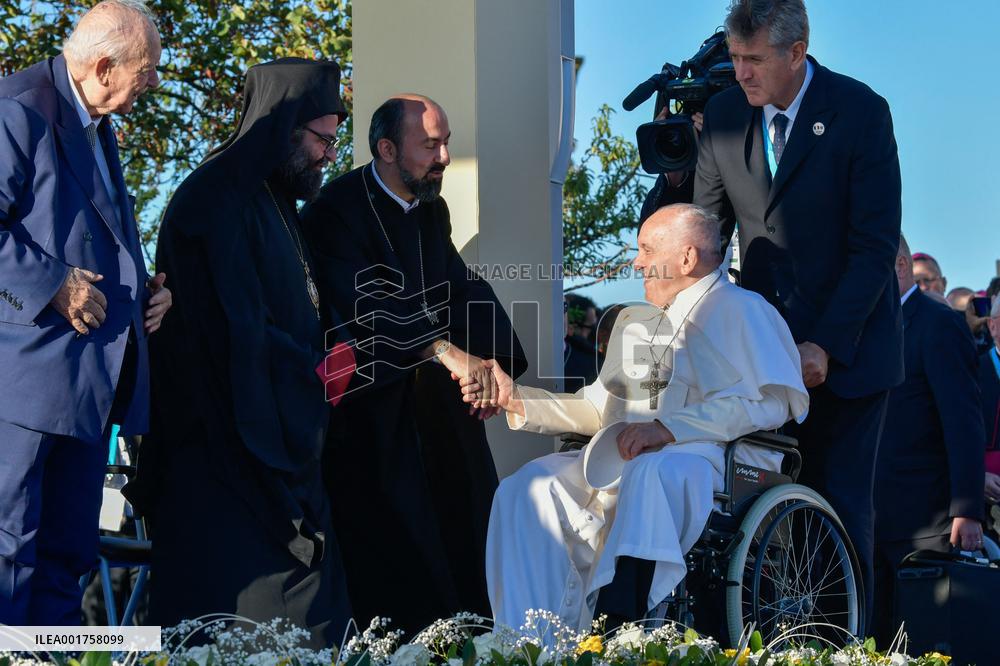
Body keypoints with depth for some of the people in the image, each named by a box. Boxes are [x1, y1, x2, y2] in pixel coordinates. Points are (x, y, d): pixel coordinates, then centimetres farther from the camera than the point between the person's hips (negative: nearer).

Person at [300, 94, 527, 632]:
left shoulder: (432, 209, 10)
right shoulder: (338, 211, -15)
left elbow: (465, 287, 2)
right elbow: (365, 303, -28)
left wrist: (492, 361, -16)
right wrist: (444, 351, -37)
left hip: (437, 400, 7)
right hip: (371, 403, -7)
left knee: (460, 522, 5)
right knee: (391, 546, -4)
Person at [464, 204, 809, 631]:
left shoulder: (741, 311, 4)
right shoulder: (634, 321, 30)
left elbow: (770, 400, -12)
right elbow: (599, 409, 29)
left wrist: (668, 427, -20)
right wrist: (517, 399, 17)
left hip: (696, 457, -7)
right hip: (619, 460, 7)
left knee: (649, 473, -40)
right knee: (526, 488, -18)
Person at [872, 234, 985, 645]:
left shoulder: (939, 323, -6)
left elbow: (963, 423, -13)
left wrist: (967, 512, -20)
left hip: (927, 521, -7)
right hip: (880, 517, 7)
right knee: (877, 641, 3)